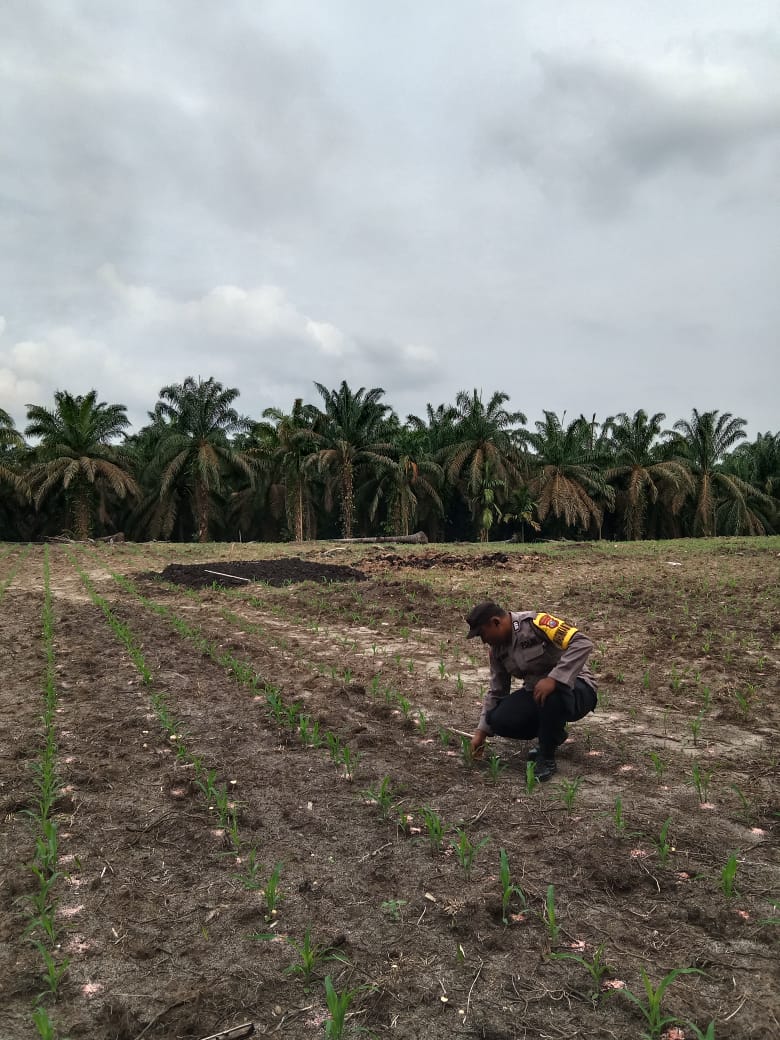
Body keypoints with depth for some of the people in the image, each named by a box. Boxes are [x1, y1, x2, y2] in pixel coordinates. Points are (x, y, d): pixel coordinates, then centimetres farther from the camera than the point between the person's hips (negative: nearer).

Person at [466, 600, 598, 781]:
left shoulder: (536, 622, -21)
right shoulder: (498, 649, 2)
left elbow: (583, 643, -31)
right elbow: (496, 691, 11)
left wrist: (553, 679, -36)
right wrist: (481, 731, 7)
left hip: (576, 688, -7)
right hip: (535, 692, 7)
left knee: (552, 694, -40)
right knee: (499, 720, -17)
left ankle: (546, 759, -14)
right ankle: (553, 734, 11)